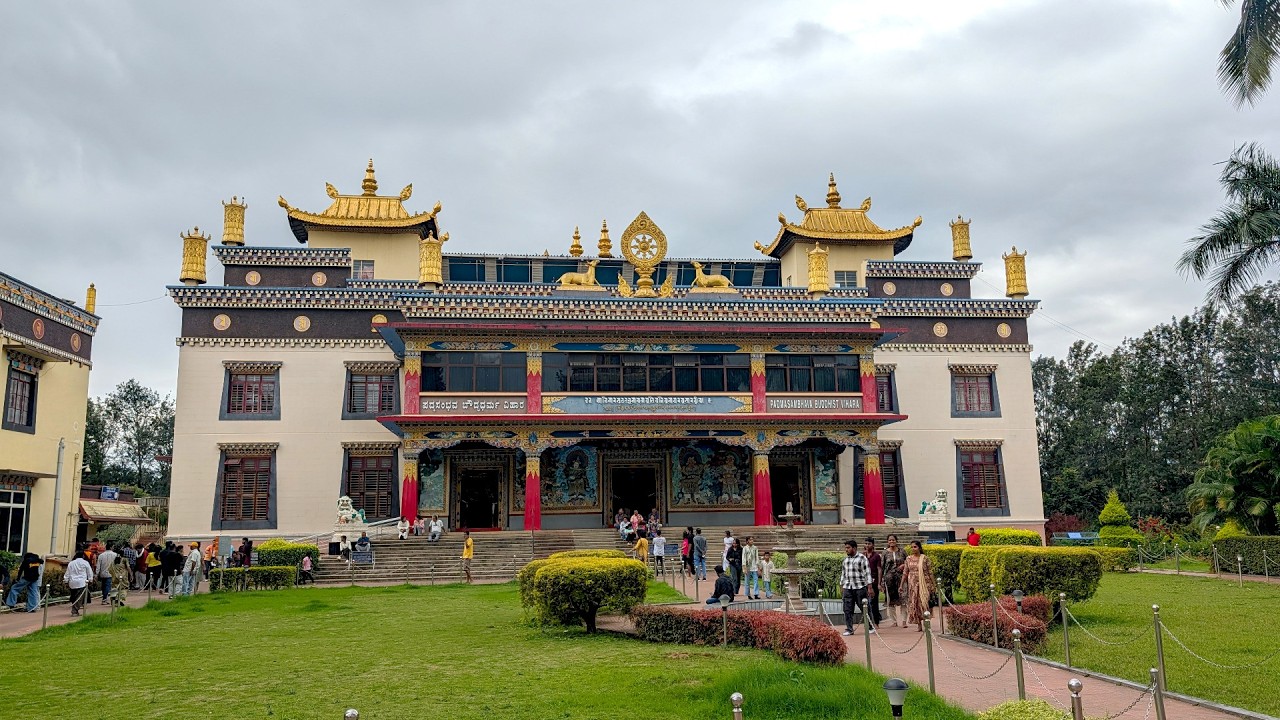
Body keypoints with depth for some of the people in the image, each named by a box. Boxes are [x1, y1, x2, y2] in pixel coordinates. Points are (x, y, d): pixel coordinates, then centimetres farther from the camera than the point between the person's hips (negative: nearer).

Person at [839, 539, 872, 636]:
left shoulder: (862, 558, -3)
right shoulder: (846, 559, 14)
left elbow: (867, 572, -6)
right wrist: (841, 586, 19)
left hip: (860, 587, -5)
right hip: (847, 588, 5)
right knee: (847, 609, 1)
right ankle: (849, 629, 7)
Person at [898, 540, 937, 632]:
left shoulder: (925, 558, -1)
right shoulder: (908, 558, 7)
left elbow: (930, 572, 1)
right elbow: (905, 573, 9)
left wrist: (933, 585, -2)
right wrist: (901, 585, 7)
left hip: (923, 583, -3)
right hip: (912, 584, 3)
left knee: (923, 602, -11)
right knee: (914, 604, 2)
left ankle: (926, 624, -3)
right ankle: (919, 625, 10)